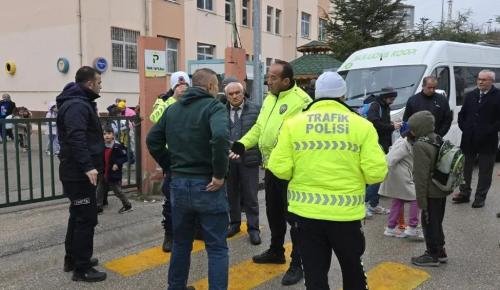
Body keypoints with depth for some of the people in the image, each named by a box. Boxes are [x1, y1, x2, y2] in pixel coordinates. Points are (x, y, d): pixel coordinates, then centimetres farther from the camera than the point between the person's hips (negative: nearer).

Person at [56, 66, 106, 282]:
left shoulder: (80, 102, 18)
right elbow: (76, 138, -29)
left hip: (77, 171, 11)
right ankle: (82, 269, 3)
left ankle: (73, 259, 32)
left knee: (78, 216, 19)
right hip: (79, 172, -11)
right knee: (86, 218, -5)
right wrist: (88, 166, -33)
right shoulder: (76, 105, -17)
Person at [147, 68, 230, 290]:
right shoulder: (214, 106, -10)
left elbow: (152, 140, 13)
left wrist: (170, 166, 13)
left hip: (178, 183, 6)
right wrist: (219, 174, -20)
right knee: (217, 247, 4)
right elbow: (220, 136, -29)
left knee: (181, 243, 21)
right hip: (206, 185, -6)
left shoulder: (173, 108, 11)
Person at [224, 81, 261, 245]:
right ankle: (234, 223, 29)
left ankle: (253, 228, 16)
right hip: (228, 159, 3)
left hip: (248, 159, -2)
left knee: (250, 195, 4)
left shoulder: (255, 109, -1)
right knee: (232, 193, 14)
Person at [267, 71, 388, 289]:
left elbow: (280, 169, -6)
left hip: (306, 211, 0)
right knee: (352, 267, 23)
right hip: (346, 213, 1)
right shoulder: (362, 125, -4)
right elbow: (376, 173, -8)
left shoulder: (293, 124, -3)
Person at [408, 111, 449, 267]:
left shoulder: (420, 146, -23)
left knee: (429, 223, 5)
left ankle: (433, 255, 16)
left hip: (431, 194, -9)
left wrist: (421, 199, -17)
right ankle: (440, 251, 32)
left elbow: (421, 176, -23)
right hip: (442, 190, 9)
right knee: (437, 222, 20)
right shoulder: (438, 139, 6)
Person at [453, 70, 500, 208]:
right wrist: (464, 128, 2)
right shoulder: (470, 95, 7)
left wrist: (489, 131, -16)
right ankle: (464, 193, 26)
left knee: (485, 171, 7)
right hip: (469, 140, 4)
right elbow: (462, 114, 14)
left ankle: (480, 197, 19)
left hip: (487, 142, -4)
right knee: (465, 168, 13)